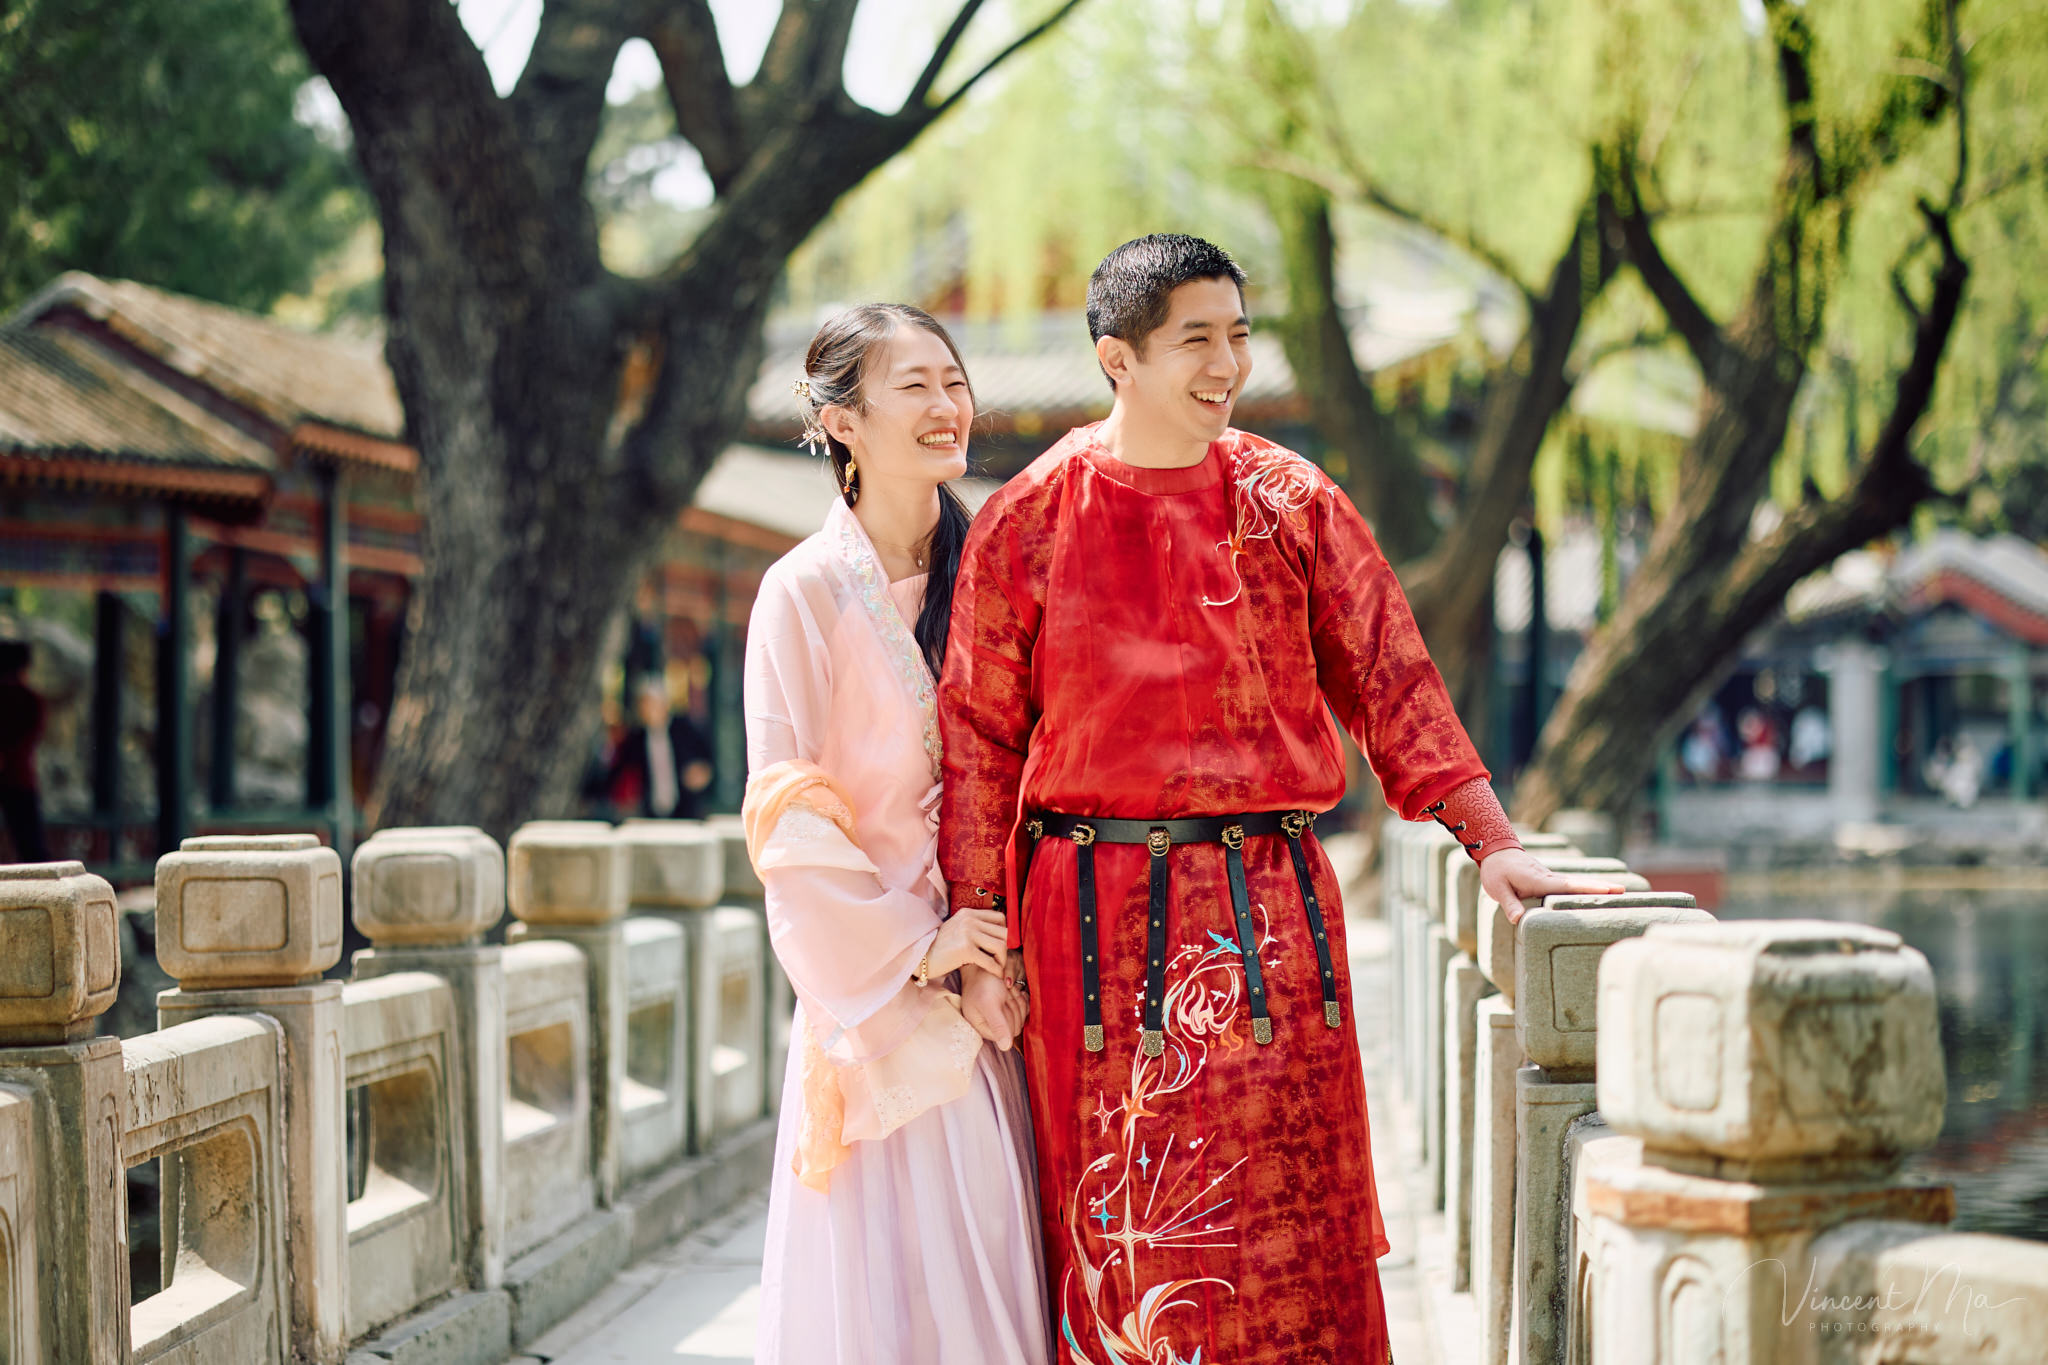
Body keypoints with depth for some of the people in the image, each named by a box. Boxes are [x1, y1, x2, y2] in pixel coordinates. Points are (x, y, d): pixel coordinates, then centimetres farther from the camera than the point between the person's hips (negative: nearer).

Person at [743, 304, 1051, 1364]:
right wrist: (915, 948, -11)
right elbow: (789, 820, -9)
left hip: (992, 990, 4)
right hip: (873, 986, -4)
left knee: (991, 1266, 5)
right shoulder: (808, 592, -6)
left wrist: (1002, 958, -1)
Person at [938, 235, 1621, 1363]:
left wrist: (1490, 842, -7)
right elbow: (979, 736, 3)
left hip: (1270, 914, 1)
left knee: (1292, 1237, -1)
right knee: (1115, 1238, 3)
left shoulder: (1292, 504, 6)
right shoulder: (1028, 521, 2)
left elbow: (1391, 684, 4)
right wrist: (979, 932, -2)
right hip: (1099, 914, -1)